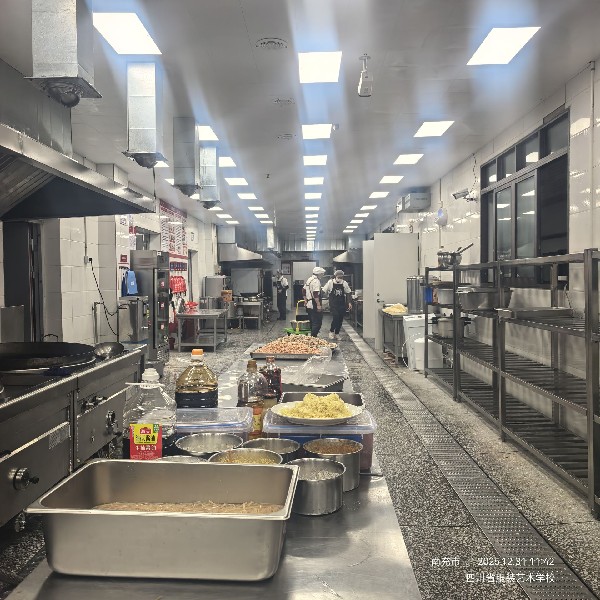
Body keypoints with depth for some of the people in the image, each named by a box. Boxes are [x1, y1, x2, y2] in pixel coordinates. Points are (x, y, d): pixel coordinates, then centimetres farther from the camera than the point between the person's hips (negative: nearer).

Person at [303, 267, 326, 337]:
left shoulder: (309, 279, 15)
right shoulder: (316, 281, -16)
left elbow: (303, 291, 22)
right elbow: (315, 294, -24)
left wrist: (306, 301, 27)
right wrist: (318, 305, -22)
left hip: (309, 305, 10)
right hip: (314, 306, -10)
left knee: (312, 323, 16)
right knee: (317, 323, -6)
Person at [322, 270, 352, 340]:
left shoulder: (344, 283, -1)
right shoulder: (330, 282, -8)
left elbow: (348, 293, 9)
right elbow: (324, 292, -3)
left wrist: (349, 302, 3)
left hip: (342, 304, 3)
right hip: (333, 304, -3)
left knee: (340, 319, 4)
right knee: (335, 317, -17)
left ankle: (337, 334, 19)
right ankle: (331, 331, 5)